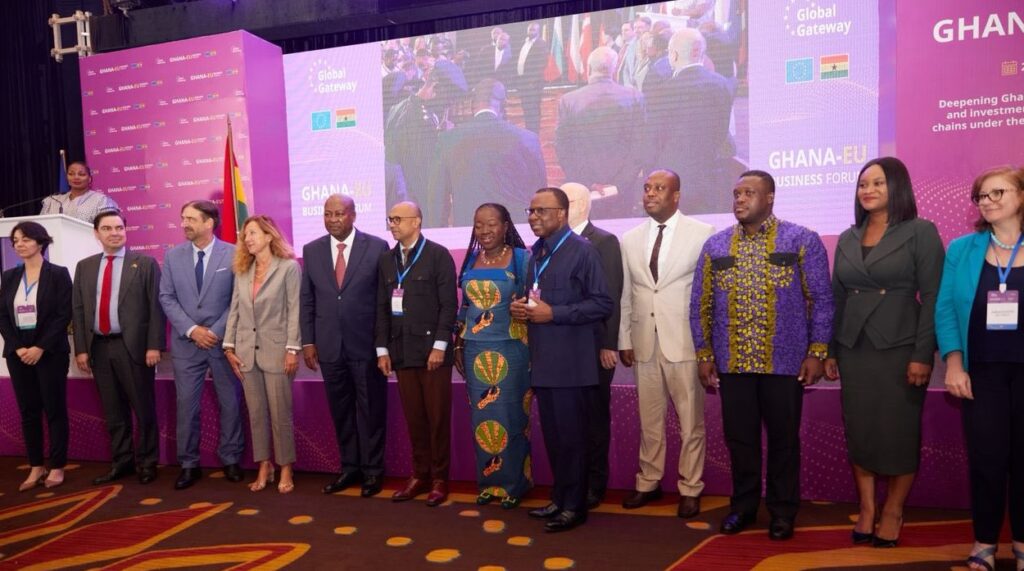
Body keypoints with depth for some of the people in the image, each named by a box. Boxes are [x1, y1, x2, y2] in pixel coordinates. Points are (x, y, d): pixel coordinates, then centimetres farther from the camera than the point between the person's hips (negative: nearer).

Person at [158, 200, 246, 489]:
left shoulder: (233, 254, -4)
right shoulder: (172, 255, 5)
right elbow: (166, 298, 2)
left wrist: (216, 332, -11)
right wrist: (191, 330, -9)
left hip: (223, 341, -2)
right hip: (186, 343, 2)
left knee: (230, 403, 7)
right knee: (186, 405, 5)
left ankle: (231, 460, 21)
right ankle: (189, 465, 17)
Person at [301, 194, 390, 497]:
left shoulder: (377, 247, -4)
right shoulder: (311, 250, 6)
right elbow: (307, 300, 9)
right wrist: (307, 341, 4)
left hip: (367, 344, -3)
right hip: (329, 346, 3)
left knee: (371, 410, 6)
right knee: (340, 410, 12)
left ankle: (372, 470, 20)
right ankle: (349, 467, 27)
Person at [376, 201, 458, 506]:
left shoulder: (438, 255, -3)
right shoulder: (386, 260, 12)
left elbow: (449, 303, -7)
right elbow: (382, 307, 12)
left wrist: (440, 345, -13)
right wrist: (383, 349, 6)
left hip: (432, 349, -4)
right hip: (402, 351, 4)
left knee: (437, 417, 3)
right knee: (413, 418, 9)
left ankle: (439, 478, 15)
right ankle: (419, 475, 21)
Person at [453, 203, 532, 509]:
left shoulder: (521, 258, -5)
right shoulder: (471, 260, 10)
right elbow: (465, 306, 15)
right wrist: (458, 345, 14)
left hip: (510, 349, -4)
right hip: (475, 350, 5)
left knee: (509, 415, 4)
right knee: (482, 417, 9)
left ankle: (513, 483, 18)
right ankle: (489, 482, 23)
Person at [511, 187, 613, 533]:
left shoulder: (581, 250, -9)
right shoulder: (537, 252, 14)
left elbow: (602, 304, -14)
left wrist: (553, 314, -18)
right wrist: (521, 307, 2)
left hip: (569, 361, -7)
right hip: (542, 361, 7)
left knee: (570, 436, 1)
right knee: (552, 436, 15)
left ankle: (574, 506, 15)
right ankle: (559, 499, 28)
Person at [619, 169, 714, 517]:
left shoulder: (703, 234, -3)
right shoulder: (630, 239, 9)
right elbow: (625, 295, 10)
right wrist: (624, 340, 7)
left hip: (686, 341, -3)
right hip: (644, 343, 4)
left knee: (691, 421, 5)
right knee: (649, 419, 14)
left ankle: (690, 489, 20)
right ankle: (649, 482, 28)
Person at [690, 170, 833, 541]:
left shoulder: (802, 241, -1)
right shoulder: (715, 246, 6)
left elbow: (821, 300, -2)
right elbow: (701, 305, 8)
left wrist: (817, 352, -7)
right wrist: (704, 354, 4)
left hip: (785, 362, -2)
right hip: (732, 363, 3)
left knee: (783, 439, 10)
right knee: (739, 437, 11)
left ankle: (782, 510, 26)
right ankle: (743, 505, 29)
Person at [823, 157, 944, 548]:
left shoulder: (921, 232, -3)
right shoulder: (848, 238, 10)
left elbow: (932, 298, -8)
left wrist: (923, 354, -14)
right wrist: (830, 351, 8)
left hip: (900, 348, -4)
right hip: (854, 349, 4)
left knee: (899, 433, 4)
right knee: (858, 432, 7)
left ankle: (893, 511, 20)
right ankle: (866, 509, 19)